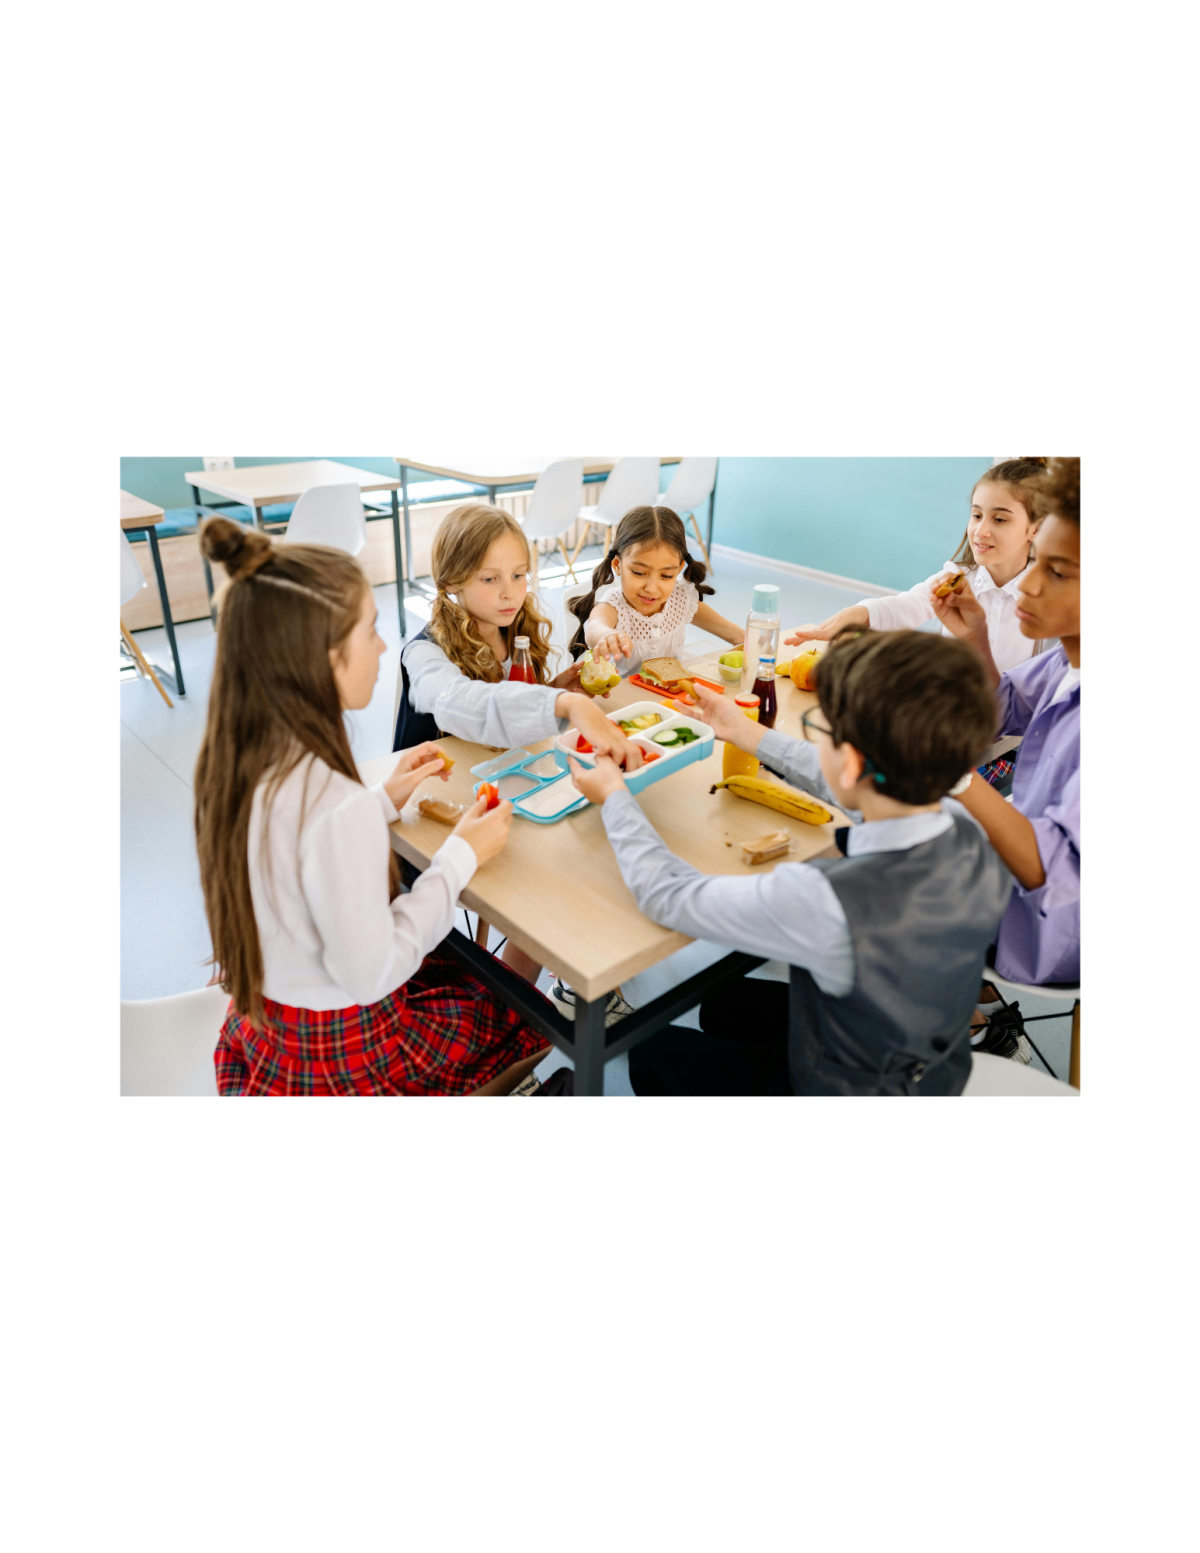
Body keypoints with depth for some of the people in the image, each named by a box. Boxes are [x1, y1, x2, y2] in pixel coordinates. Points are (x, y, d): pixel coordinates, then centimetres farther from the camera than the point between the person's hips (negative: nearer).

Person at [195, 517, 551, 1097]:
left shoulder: (233, 758, -10)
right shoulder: (336, 807, -37)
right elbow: (370, 973, -27)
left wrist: (382, 801, 2)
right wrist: (460, 857, -19)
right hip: (339, 1061, -7)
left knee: (460, 965, 27)